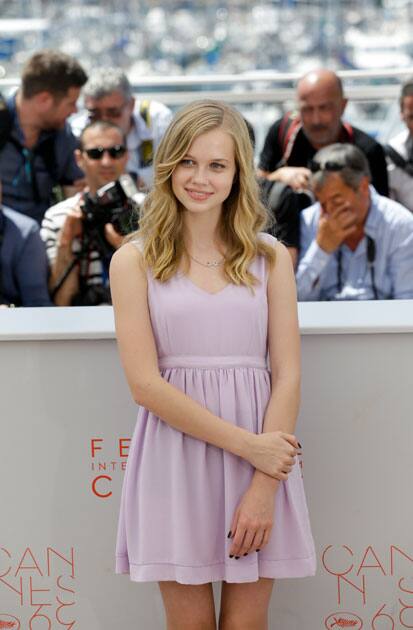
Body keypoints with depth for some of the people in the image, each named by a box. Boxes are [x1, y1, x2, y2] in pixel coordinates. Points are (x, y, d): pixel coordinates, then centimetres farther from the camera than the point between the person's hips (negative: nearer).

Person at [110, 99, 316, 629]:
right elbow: (145, 384, -8)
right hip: (175, 453, -1)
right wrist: (247, 444, -14)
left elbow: (287, 375, 1)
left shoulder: (270, 258, 6)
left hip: (263, 454, 1)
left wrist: (264, 486, -11)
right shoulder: (134, 261, 0)